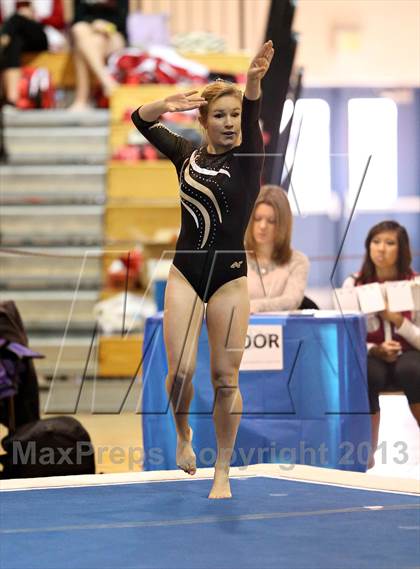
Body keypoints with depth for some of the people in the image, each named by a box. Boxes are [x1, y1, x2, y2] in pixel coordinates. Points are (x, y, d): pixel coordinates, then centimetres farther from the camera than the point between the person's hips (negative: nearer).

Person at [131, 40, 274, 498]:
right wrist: (168, 105, -19)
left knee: (225, 378, -1)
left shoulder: (248, 156, -3)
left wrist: (254, 82, -43)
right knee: (181, 370, -8)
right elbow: (140, 120, 3)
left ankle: (222, 472, 11)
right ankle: (183, 434, 23)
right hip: (185, 273, 2)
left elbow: (251, 118, -23)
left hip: (230, 277, -2)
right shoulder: (186, 155, 6)